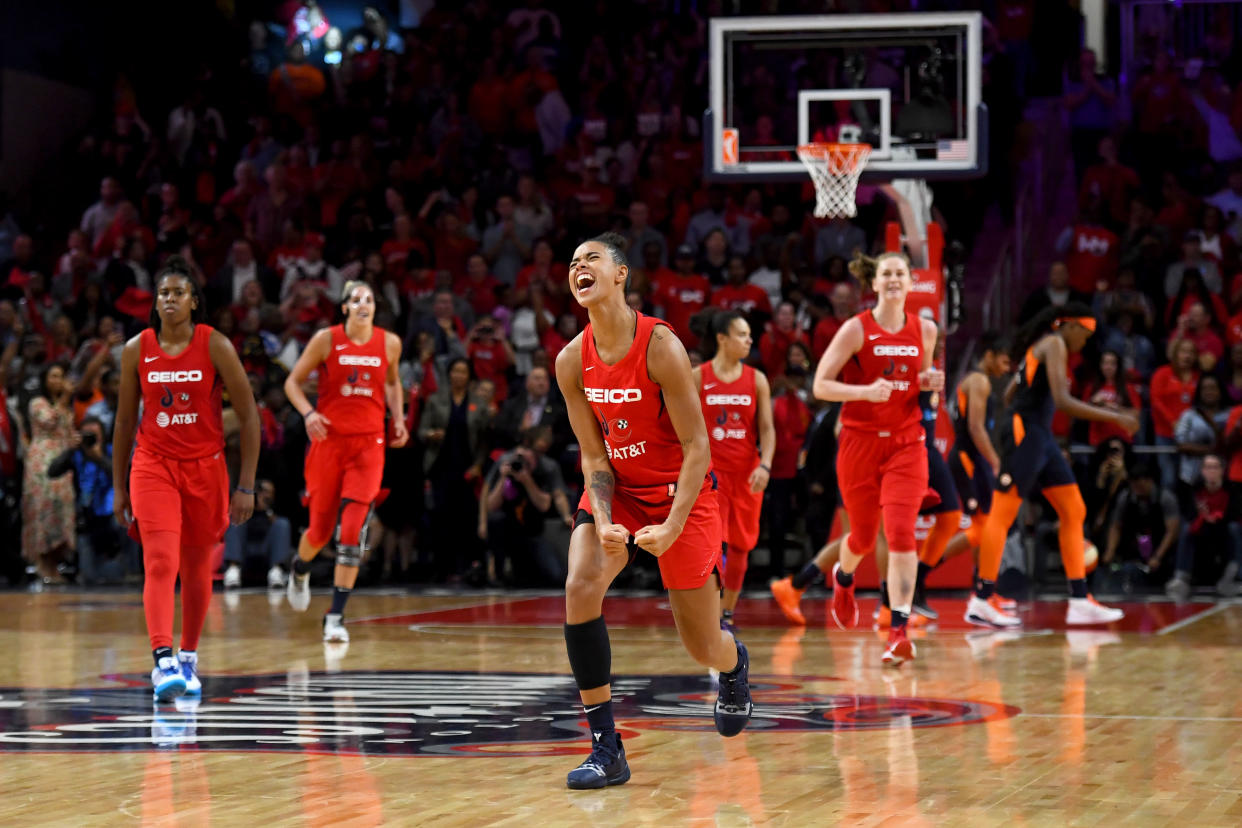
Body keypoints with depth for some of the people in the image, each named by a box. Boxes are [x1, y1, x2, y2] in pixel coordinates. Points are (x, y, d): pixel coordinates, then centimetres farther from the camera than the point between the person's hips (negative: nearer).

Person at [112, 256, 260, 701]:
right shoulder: (136, 350, -1)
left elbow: (249, 417, -4)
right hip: (153, 464, 0)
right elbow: (125, 421, 10)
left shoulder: (216, 346, -7)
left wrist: (246, 486, -8)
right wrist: (119, 486, 10)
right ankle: (163, 663, -27)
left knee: (196, 569, 11)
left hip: (204, 467, 0)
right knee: (160, 564, -17)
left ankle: (188, 658, 30)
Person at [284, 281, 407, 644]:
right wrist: (308, 413, -15)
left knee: (353, 530, -13)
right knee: (321, 529, 8)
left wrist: (398, 419, 9)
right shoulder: (326, 340, -3)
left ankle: (336, 616, -8)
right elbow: (293, 382, 2)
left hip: (368, 443, 1)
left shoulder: (389, 343, 4)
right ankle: (300, 569, 45)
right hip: (329, 440, -1)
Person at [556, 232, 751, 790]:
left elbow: (696, 446, -19)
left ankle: (734, 664, 48)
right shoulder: (572, 362, -8)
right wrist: (604, 522, -21)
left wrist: (673, 525, -27)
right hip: (617, 489, 4)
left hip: (681, 492, -3)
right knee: (581, 588, -25)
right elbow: (594, 454, -4)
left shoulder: (660, 347, -22)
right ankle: (606, 751, -19)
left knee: (703, 648, 5)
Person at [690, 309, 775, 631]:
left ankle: (727, 613, 23)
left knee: (739, 545, 9)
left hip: (746, 472, 3)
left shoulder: (756, 380, 5)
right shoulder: (697, 378, -2)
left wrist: (764, 465, -12)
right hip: (709, 469, -3)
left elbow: (767, 428, 3)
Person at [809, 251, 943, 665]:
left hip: (906, 444, 1)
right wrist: (865, 391, -24)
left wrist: (932, 381, 0)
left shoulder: (925, 330, 5)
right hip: (860, 441, -1)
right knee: (864, 536, 11)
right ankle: (843, 579, 48)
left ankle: (899, 630, -18)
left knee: (901, 533, -15)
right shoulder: (856, 330, -6)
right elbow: (821, 385, -8)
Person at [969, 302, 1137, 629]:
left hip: (1041, 437, 10)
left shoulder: (1041, 345, 19)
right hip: (1025, 433, -10)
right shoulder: (1055, 344, -10)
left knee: (1074, 511, 6)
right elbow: (1063, 401, -22)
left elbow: (1009, 393, 25)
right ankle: (981, 602, -2)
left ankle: (1080, 601, 5)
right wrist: (1115, 417, -20)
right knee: (1002, 515, -5)